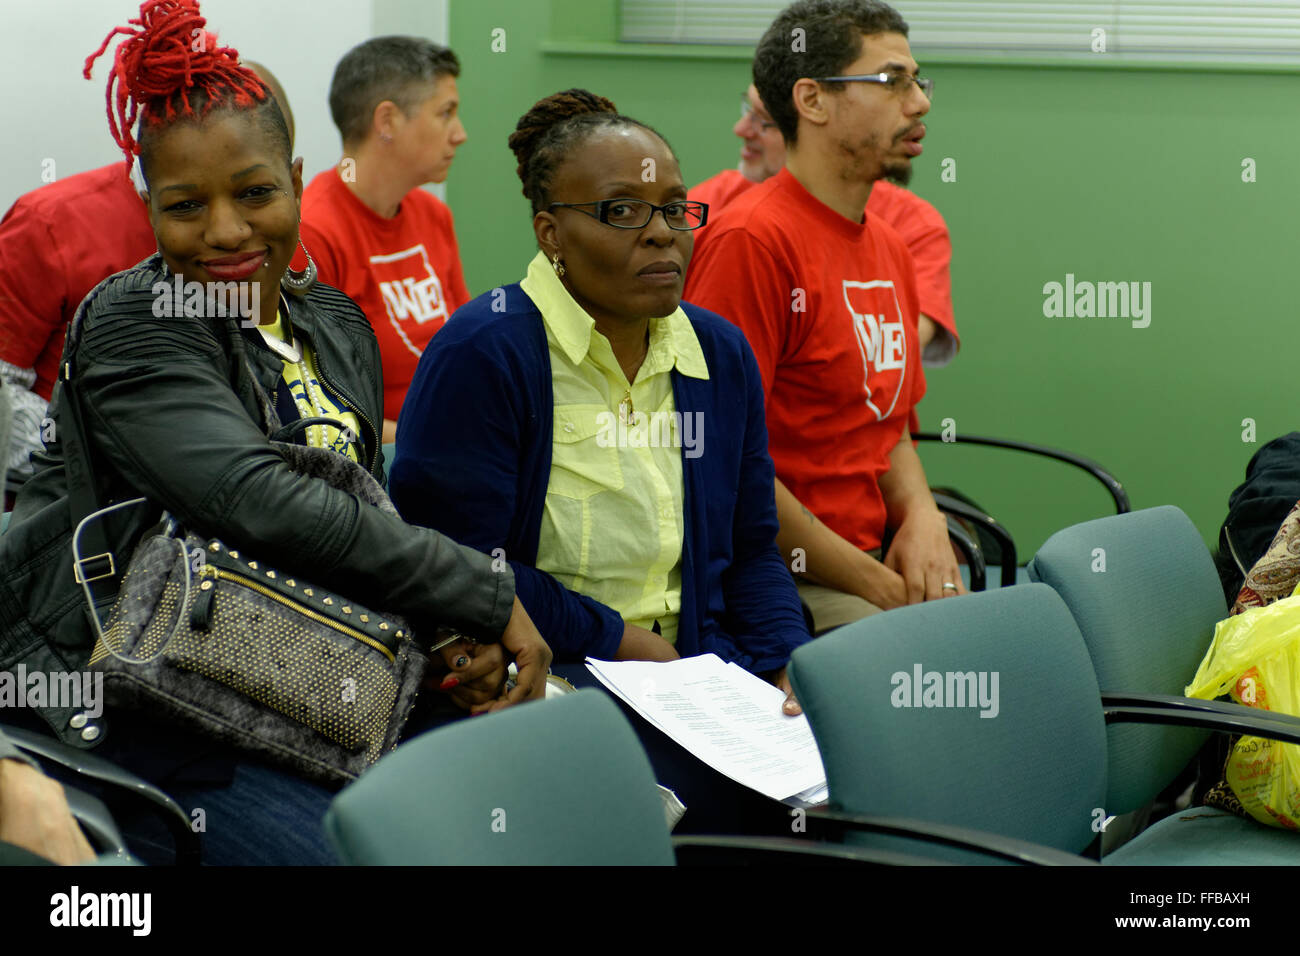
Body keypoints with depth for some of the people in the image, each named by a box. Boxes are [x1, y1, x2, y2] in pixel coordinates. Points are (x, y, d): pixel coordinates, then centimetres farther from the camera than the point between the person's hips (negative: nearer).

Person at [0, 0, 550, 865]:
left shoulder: (339, 330, 14)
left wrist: (463, 640, -7)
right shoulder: (131, 326, -11)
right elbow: (263, 505, -25)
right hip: (126, 712, -7)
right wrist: (490, 599, -20)